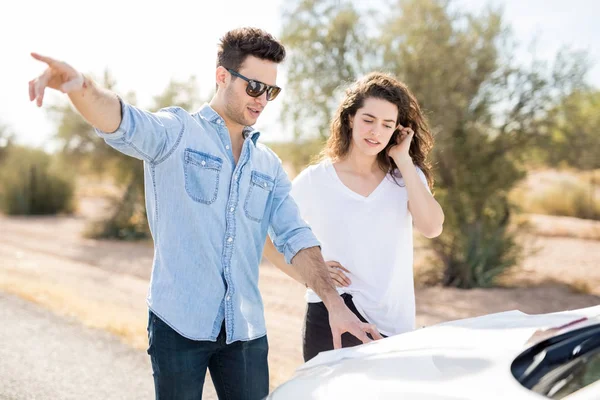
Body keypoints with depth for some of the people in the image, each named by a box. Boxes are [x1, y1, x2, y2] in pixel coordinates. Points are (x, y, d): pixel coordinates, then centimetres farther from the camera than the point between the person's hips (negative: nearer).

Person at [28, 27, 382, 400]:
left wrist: (335, 303, -8)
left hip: (246, 328, 5)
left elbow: (295, 237, 5)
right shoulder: (177, 131, -2)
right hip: (179, 322, -4)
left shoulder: (270, 166, 13)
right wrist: (81, 86, -45)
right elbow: (123, 123, -22)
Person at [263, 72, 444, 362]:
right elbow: (268, 236, 3)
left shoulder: (406, 177, 6)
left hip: (394, 324, 2)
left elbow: (432, 227, -13)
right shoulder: (314, 181, -1)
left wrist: (404, 161, -10)